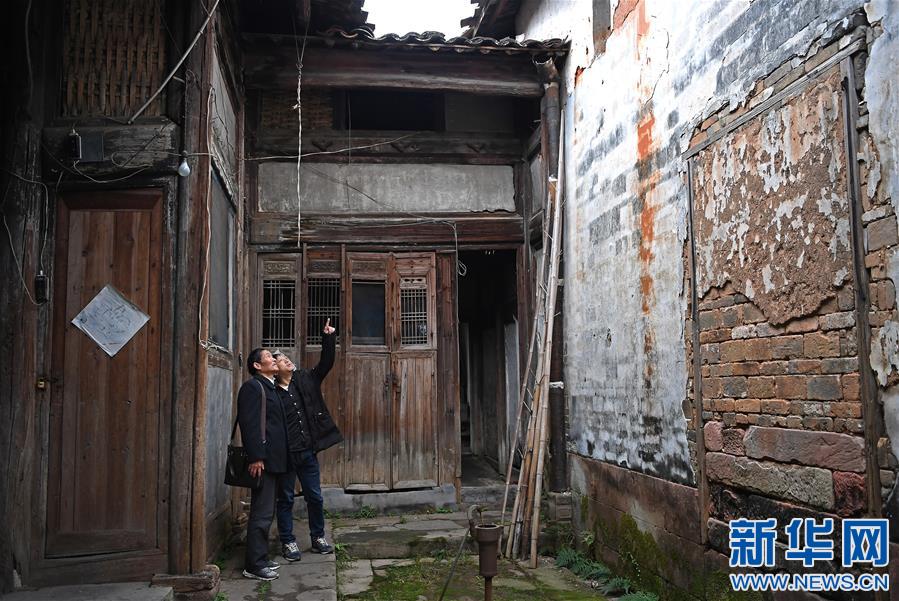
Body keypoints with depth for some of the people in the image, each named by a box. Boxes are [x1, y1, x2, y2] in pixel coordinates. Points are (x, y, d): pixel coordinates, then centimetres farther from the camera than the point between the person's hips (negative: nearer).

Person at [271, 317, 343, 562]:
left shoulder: (306, 380, 6)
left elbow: (326, 363, 1)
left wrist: (328, 338, -10)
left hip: (308, 451, 4)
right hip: (284, 453, -4)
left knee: (315, 497, 12)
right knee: (286, 499, 8)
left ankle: (318, 537, 27)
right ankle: (288, 542, 20)